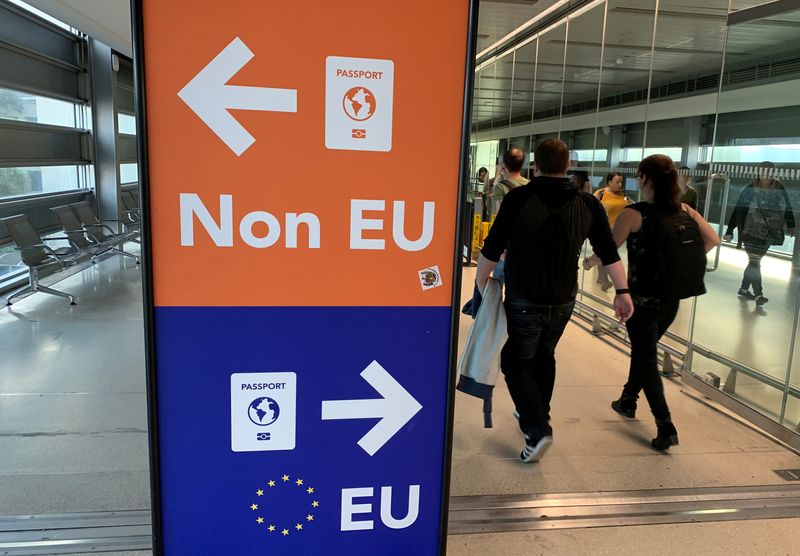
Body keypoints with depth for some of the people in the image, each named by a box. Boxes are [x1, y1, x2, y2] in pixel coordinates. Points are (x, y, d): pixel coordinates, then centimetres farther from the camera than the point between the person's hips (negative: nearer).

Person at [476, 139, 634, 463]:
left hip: (524, 300, -4)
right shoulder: (588, 204, -1)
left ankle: (537, 428, -7)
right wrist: (622, 292, 8)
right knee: (544, 357, 23)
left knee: (516, 362, 8)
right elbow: (609, 251, 1)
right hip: (563, 301, 5)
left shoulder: (519, 198, -12)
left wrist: (481, 283, 2)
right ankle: (534, 414, 37)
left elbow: (492, 248, -11)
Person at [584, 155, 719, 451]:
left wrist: (589, 262, 6)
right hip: (672, 300, 6)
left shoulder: (634, 213, -15)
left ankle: (665, 427, 0)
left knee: (646, 359, 5)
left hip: (642, 299, -6)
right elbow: (712, 240, 5)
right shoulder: (685, 211, 1)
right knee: (643, 351, 24)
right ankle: (628, 400, 41)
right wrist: (680, 263, 13)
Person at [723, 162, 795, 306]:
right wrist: (730, 231, -17)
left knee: (755, 261, 13)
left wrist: (790, 225, 16)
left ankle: (743, 289, 25)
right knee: (755, 263, -8)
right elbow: (738, 211, -14)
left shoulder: (779, 189, 2)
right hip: (752, 234, -5)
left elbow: (787, 207, 13)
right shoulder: (750, 190, -12)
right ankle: (758, 294, -6)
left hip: (769, 235, 5)